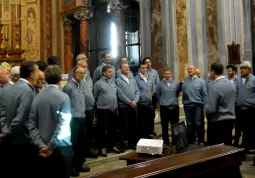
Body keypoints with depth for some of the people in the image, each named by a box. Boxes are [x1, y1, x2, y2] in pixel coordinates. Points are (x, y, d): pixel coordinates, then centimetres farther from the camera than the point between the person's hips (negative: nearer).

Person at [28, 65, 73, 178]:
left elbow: (32, 125, -2)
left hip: (44, 149, 5)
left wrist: (41, 145, -5)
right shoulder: (63, 97, -11)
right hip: (61, 148, -4)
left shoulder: (37, 97, 1)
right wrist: (51, 146, -14)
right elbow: (63, 125, -19)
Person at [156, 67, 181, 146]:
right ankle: (166, 142, 17)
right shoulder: (160, 84, -4)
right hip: (164, 107, -2)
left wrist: (174, 100, 4)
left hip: (174, 107, 2)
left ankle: (175, 141, 19)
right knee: (165, 126, 6)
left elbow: (178, 92, 10)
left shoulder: (176, 83, 1)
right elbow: (158, 95, 5)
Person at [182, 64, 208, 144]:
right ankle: (191, 142, 20)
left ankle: (201, 141, 9)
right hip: (187, 105, 2)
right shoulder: (184, 81, 5)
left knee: (198, 124, -5)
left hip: (197, 105, -2)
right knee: (189, 124, 10)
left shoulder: (201, 81, 2)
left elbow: (204, 95, 1)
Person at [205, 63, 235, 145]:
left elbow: (211, 109, -22)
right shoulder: (231, 84, 6)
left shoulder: (214, 86, -19)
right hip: (230, 120, 8)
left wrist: (205, 108, -1)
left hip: (218, 122, -7)